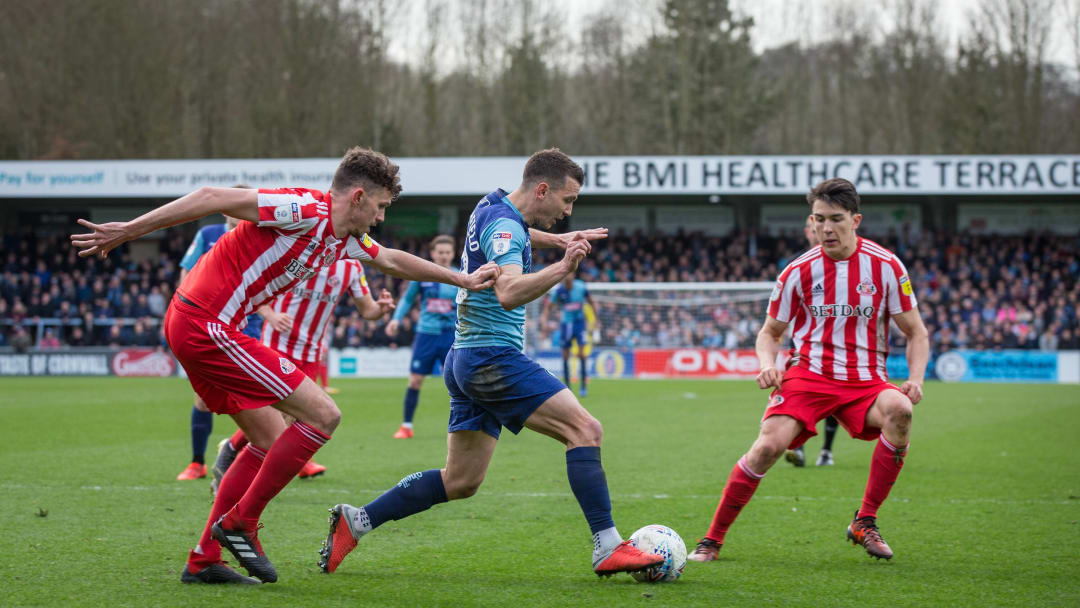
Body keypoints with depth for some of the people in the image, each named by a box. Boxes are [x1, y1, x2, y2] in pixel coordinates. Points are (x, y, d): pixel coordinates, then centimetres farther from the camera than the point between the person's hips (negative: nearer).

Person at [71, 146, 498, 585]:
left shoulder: (345, 240, 14)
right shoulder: (305, 210, -15)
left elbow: (391, 260, 33)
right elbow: (213, 198, -19)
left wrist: (462, 280, 36)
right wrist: (127, 231, -20)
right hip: (205, 323, -11)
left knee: (270, 440, 16)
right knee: (322, 414, -9)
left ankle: (203, 561, 18)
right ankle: (240, 523, 0)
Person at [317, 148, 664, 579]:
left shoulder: (491, 207, 14)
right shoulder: (505, 225, -16)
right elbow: (509, 293, -34)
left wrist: (556, 239, 28)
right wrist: (561, 268, -46)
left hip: (466, 360, 10)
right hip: (493, 357, -10)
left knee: (460, 482, 12)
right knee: (584, 429, -14)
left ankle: (355, 521, 13)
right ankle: (608, 548, -19)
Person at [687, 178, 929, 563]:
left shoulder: (885, 266, -2)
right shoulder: (799, 271, 0)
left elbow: (916, 334, 6)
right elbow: (770, 332, 14)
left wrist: (915, 379, -12)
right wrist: (767, 365, -9)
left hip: (864, 380, 0)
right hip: (807, 374, 0)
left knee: (899, 410, -33)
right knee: (769, 445, -25)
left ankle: (864, 523, -17)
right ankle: (712, 539, -7)